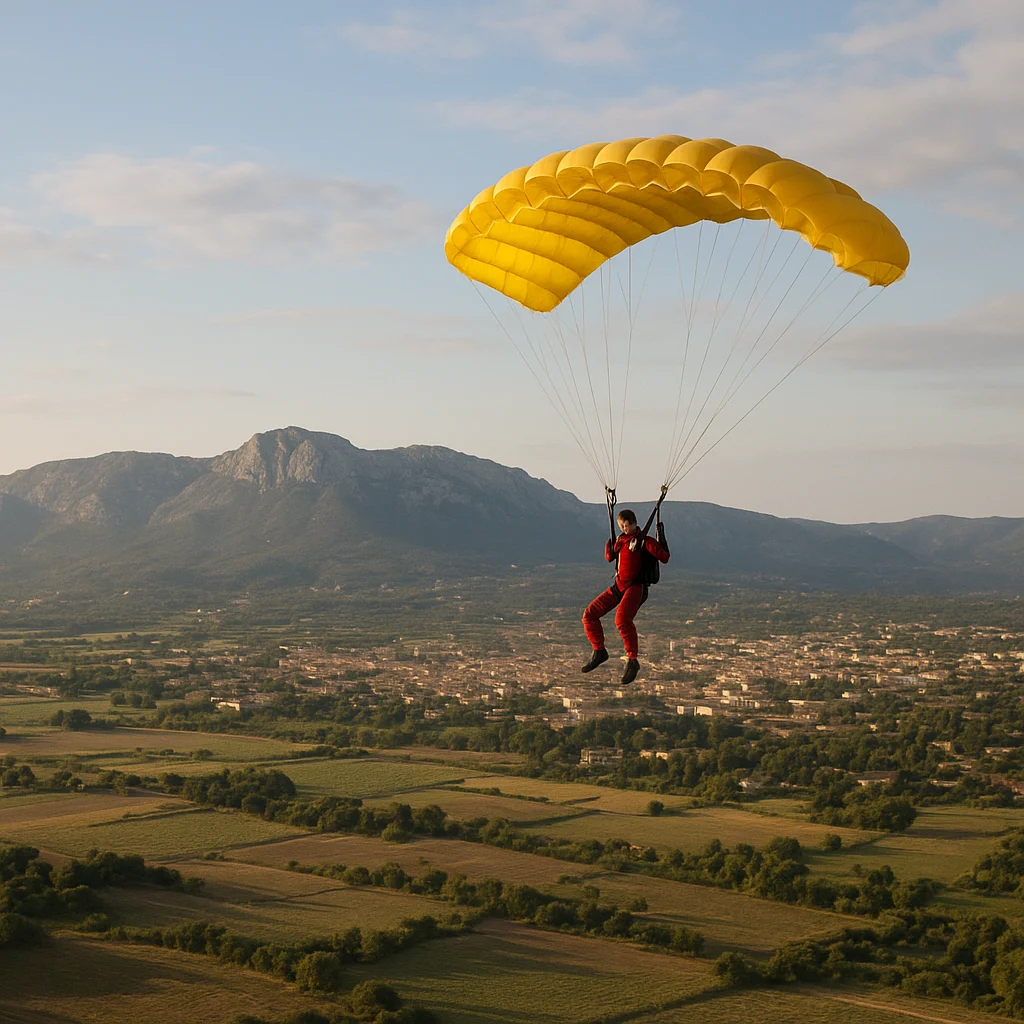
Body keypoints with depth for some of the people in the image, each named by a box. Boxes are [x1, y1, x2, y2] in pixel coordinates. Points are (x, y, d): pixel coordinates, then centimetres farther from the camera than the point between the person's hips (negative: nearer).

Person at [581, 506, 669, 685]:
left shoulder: (643, 541, -7)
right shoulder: (620, 540, 14)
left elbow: (664, 557, -14)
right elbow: (609, 557, 30)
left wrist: (660, 535, -19)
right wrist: (610, 544, 14)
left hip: (636, 587, -7)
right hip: (618, 586, 7)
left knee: (622, 619, -31)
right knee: (589, 614, 1)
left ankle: (632, 660, -21)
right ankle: (599, 651, 17)